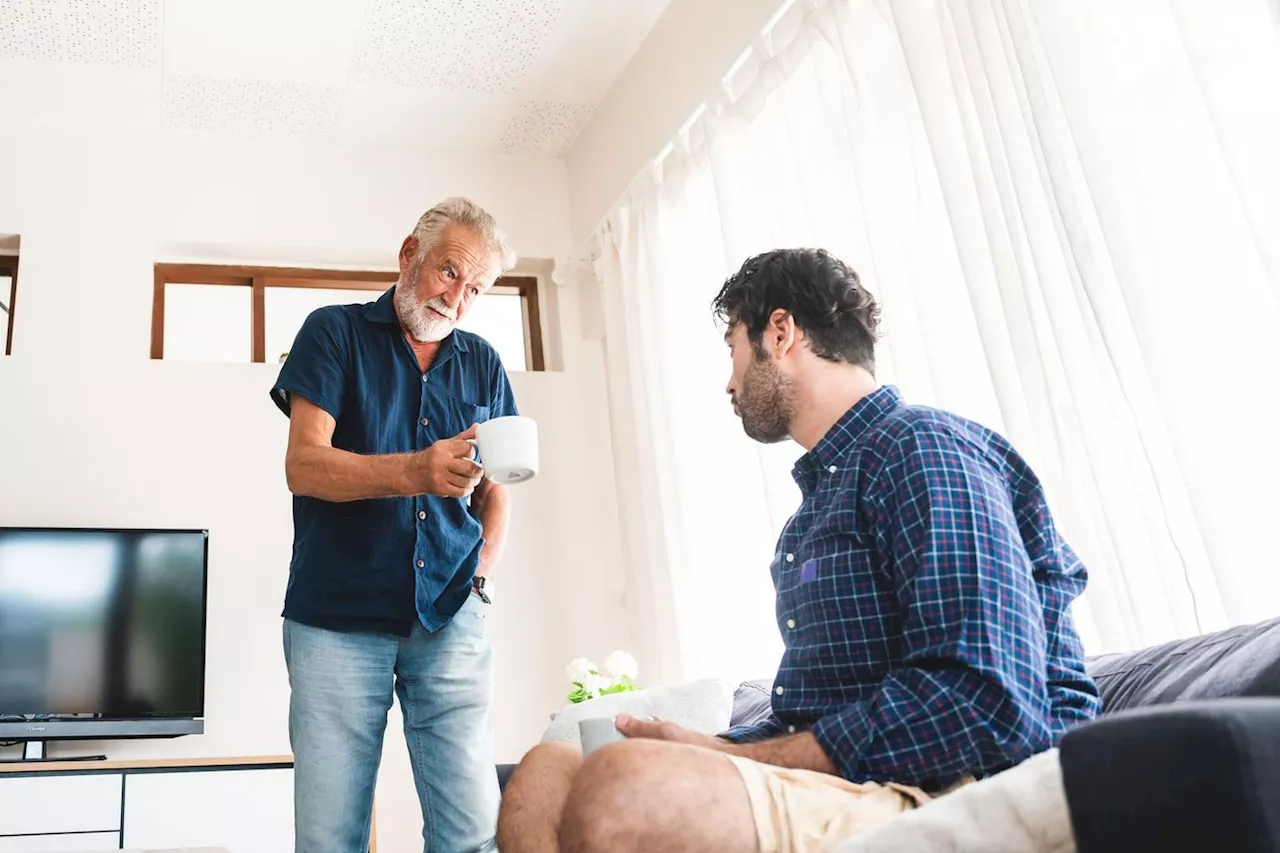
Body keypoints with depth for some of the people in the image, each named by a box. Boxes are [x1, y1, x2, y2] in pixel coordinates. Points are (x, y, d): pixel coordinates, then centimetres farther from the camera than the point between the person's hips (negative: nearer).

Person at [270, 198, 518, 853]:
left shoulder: (483, 365, 15)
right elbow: (304, 465, -7)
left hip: (451, 621, 3)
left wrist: (481, 570, 2)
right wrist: (417, 472, -23)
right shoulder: (335, 332, 5)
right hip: (336, 618, -2)